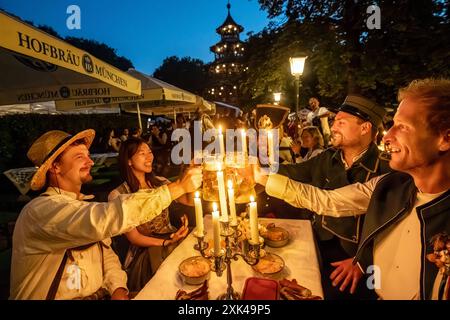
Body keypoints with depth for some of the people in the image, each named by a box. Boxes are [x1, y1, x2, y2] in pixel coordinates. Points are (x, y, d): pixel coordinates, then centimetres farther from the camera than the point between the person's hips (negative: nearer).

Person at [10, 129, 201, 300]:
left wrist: (118, 287, -11)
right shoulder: (40, 210, -20)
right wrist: (178, 187, -33)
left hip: (101, 294, 6)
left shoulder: (84, 206, 6)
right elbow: (106, 219, -35)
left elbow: (106, 253, 8)